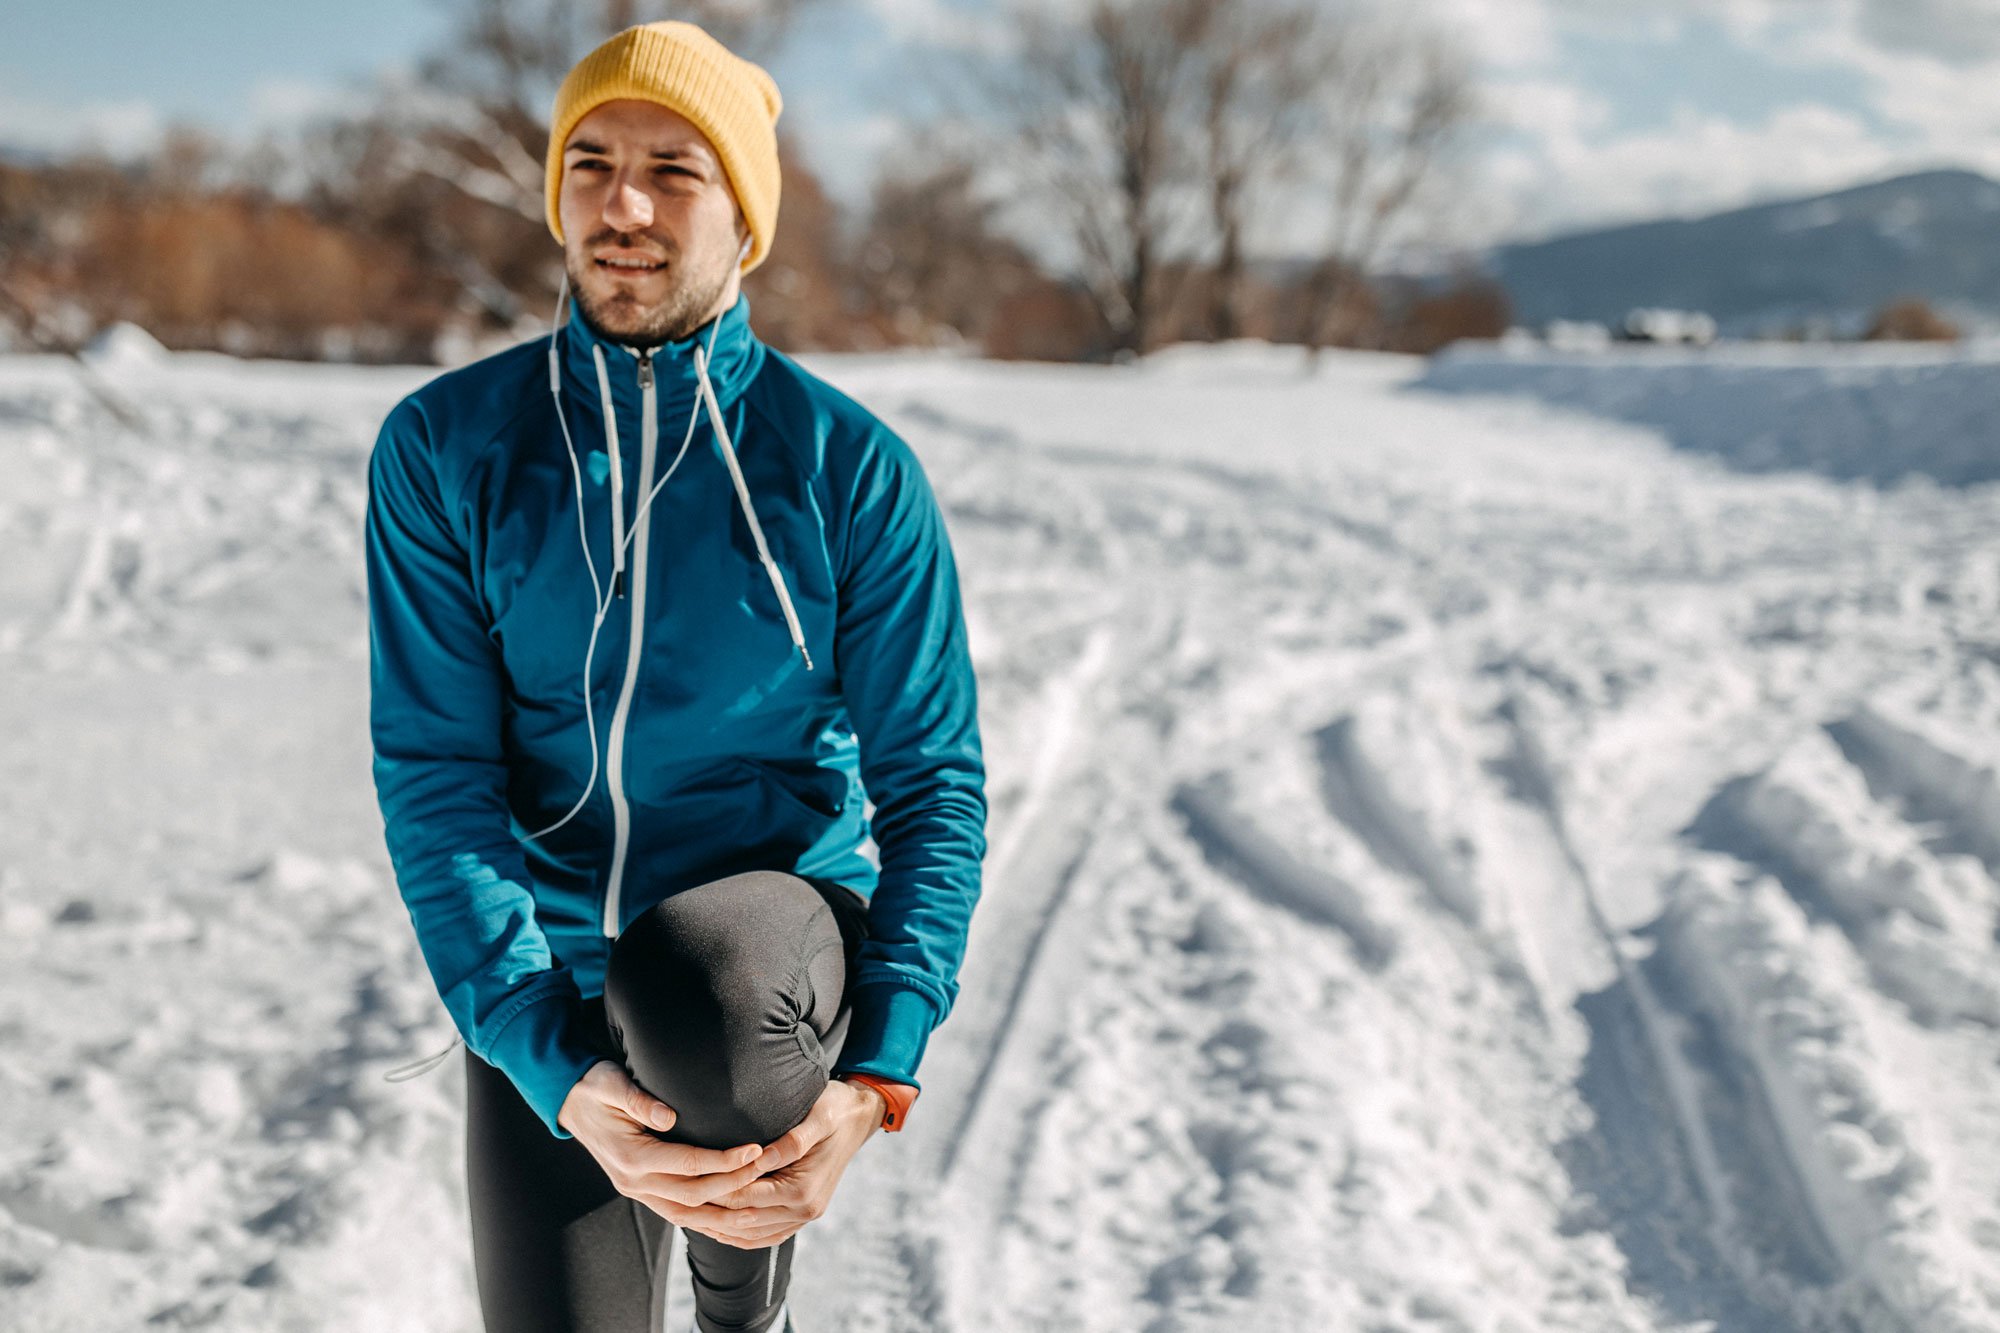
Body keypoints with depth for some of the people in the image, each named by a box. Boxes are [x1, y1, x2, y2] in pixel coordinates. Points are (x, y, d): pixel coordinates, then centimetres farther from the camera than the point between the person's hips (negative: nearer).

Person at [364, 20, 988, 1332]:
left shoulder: (853, 465, -7)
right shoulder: (443, 448, -5)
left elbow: (934, 777, -6)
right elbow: (434, 773, -10)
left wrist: (879, 1074, -20)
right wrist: (554, 1070, -23)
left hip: (781, 923, -1)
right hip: (546, 985, 2)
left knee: (714, 993, -34)